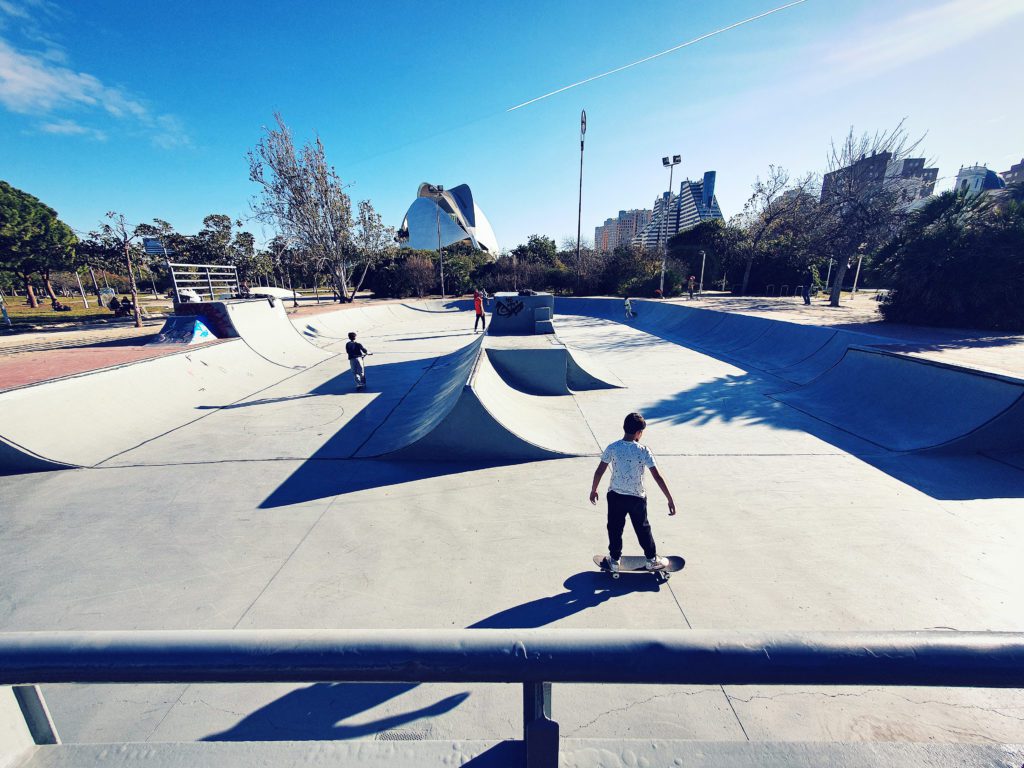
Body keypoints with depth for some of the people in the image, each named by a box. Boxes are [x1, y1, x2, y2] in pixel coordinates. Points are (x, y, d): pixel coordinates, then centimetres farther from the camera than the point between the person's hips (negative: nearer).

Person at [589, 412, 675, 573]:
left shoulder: (612, 448, -10)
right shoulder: (643, 450, -14)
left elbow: (599, 472, -4)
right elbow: (657, 477, -15)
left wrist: (593, 490, 11)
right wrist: (670, 499, -9)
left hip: (615, 496, 1)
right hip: (637, 498, 0)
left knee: (615, 529, 17)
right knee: (643, 529, 20)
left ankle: (614, 561, 29)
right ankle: (652, 560, 36)